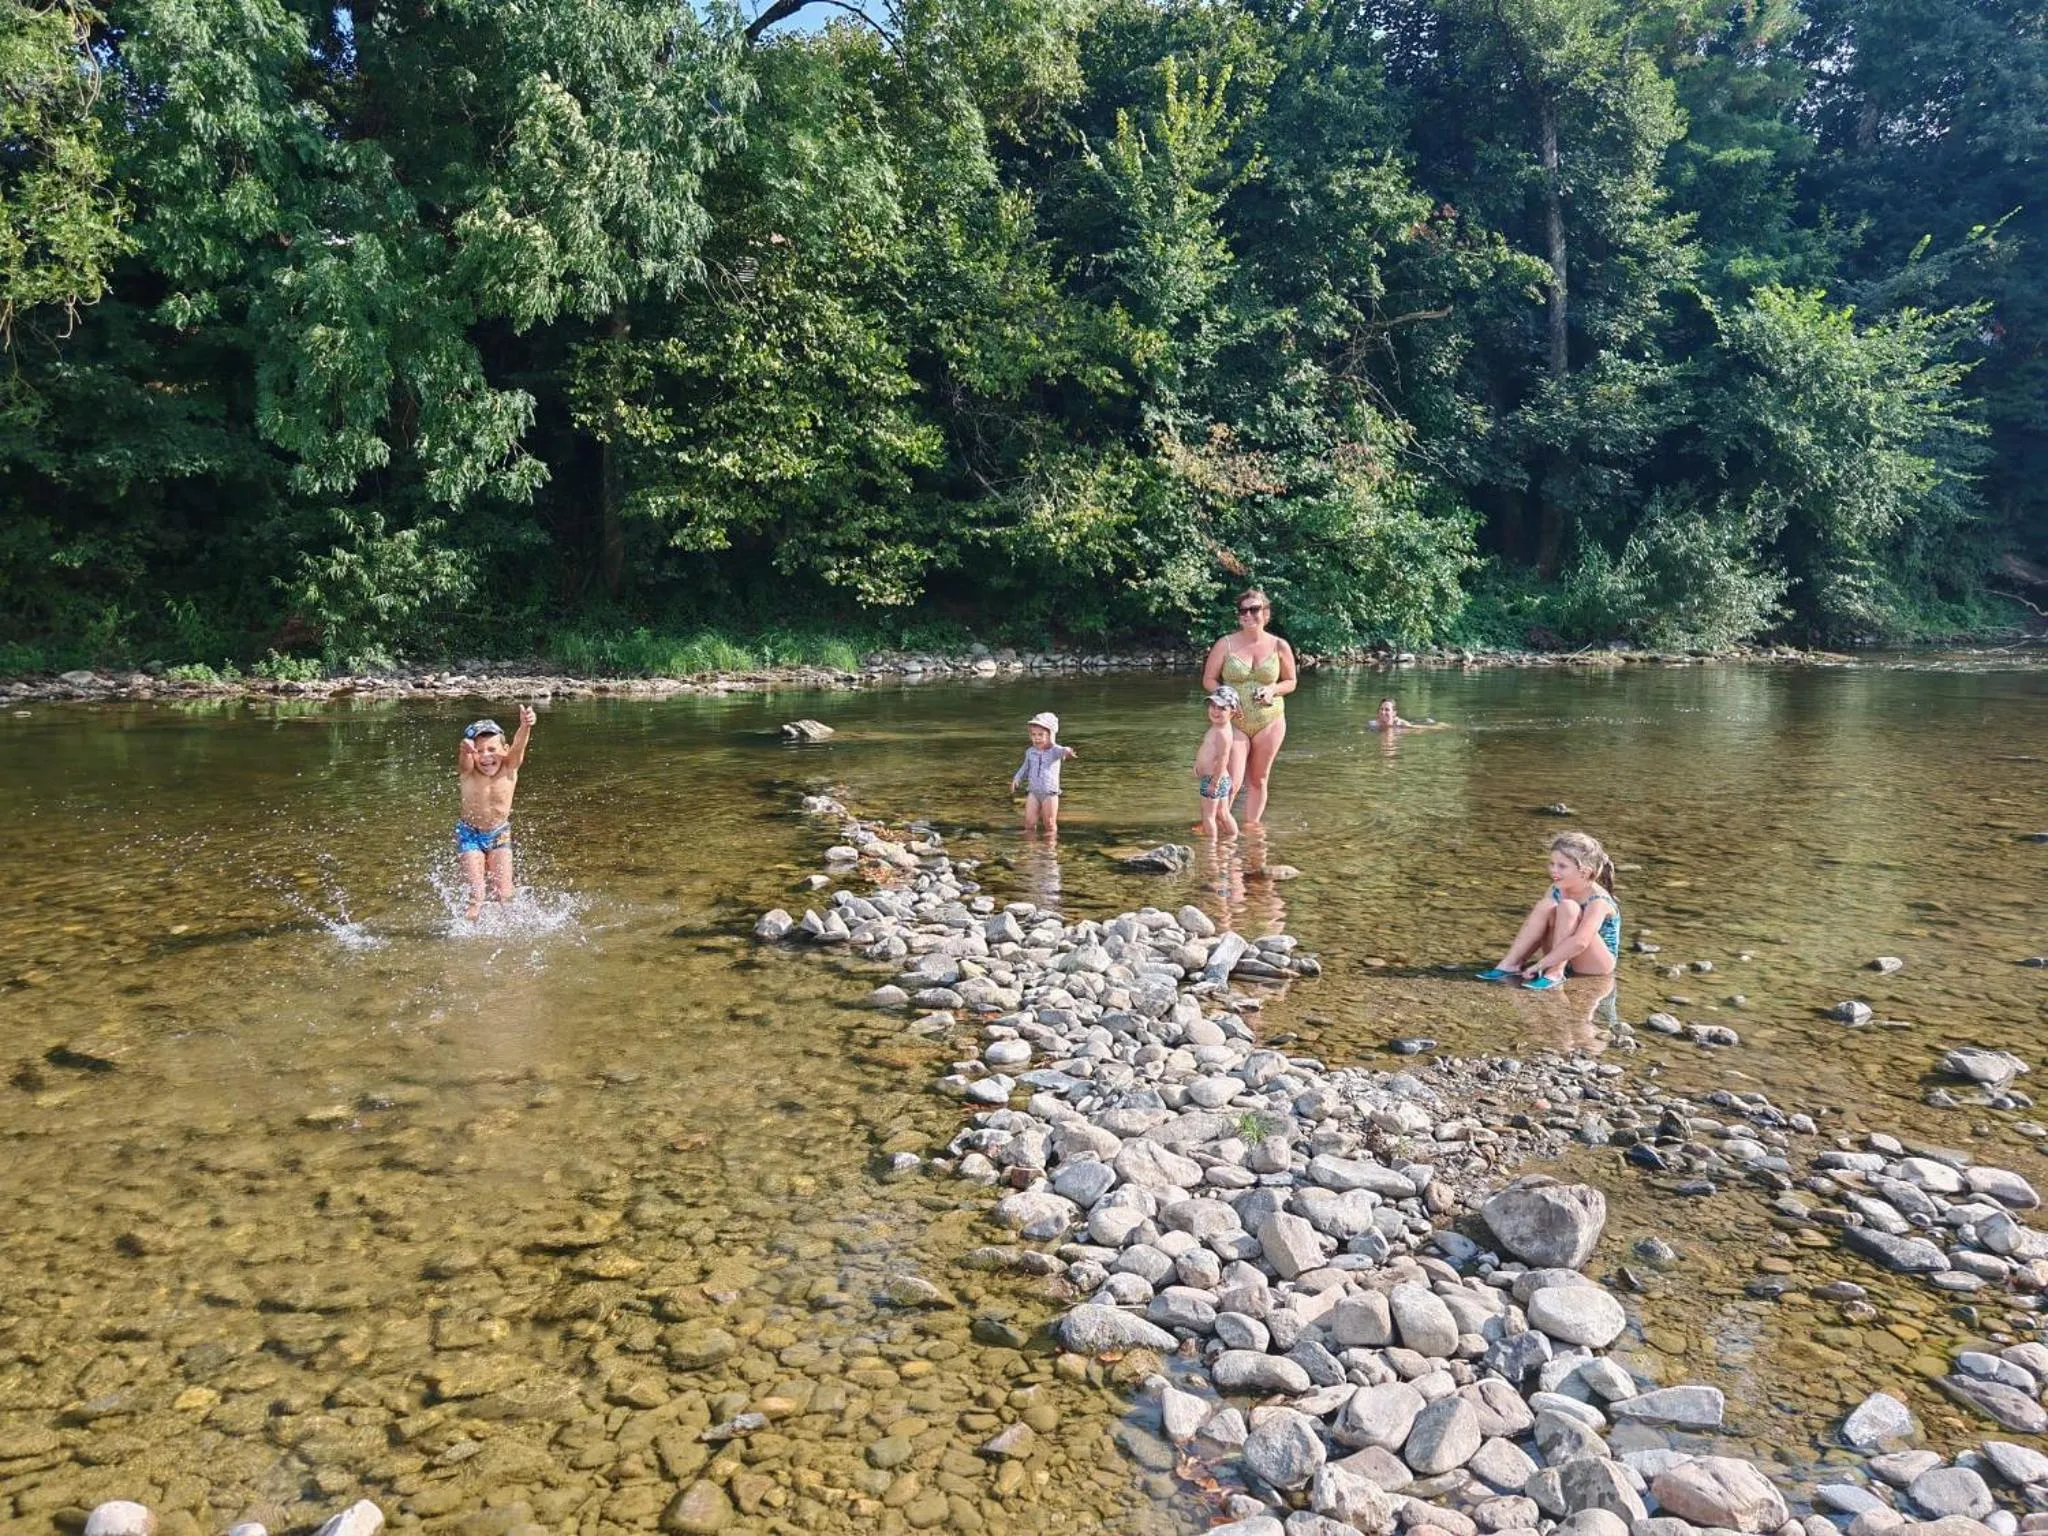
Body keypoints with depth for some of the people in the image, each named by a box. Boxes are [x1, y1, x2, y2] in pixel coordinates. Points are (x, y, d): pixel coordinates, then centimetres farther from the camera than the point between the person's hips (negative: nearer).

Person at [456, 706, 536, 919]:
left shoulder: (509, 768, -19)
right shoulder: (468, 772, -22)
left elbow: (518, 745, -39)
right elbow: (463, 758, -46)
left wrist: (525, 726, -60)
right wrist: (465, 750, -71)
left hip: (500, 834, 1)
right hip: (470, 835, -1)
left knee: (503, 894, 2)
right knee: (475, 894, -6)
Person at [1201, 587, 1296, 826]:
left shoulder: (1279, 646, 0)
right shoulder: (1225, 645, -4)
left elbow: (1290, 682, 9)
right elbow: (1208, 680, 2)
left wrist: (1272, 690, -12)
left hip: (1269, 722, 2)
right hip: (1234, 722, -2)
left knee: (1258, 780, 10)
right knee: (1231, 781, -11)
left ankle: (1251, 825, 24)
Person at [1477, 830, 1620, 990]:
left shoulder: (1598, 901, -24)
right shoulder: (1557, 890, -1)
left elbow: (1580, 942, -38)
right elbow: (1538, 932, 0)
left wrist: (1539, 965, -39)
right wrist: (1520, 961, -13)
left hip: (1597, 964, -6)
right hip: (1564, 958, 6)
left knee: (1568, 907, -28)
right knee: (1544, 906, -17)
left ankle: (1554, 974, -29)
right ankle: (1509, 965, -19)